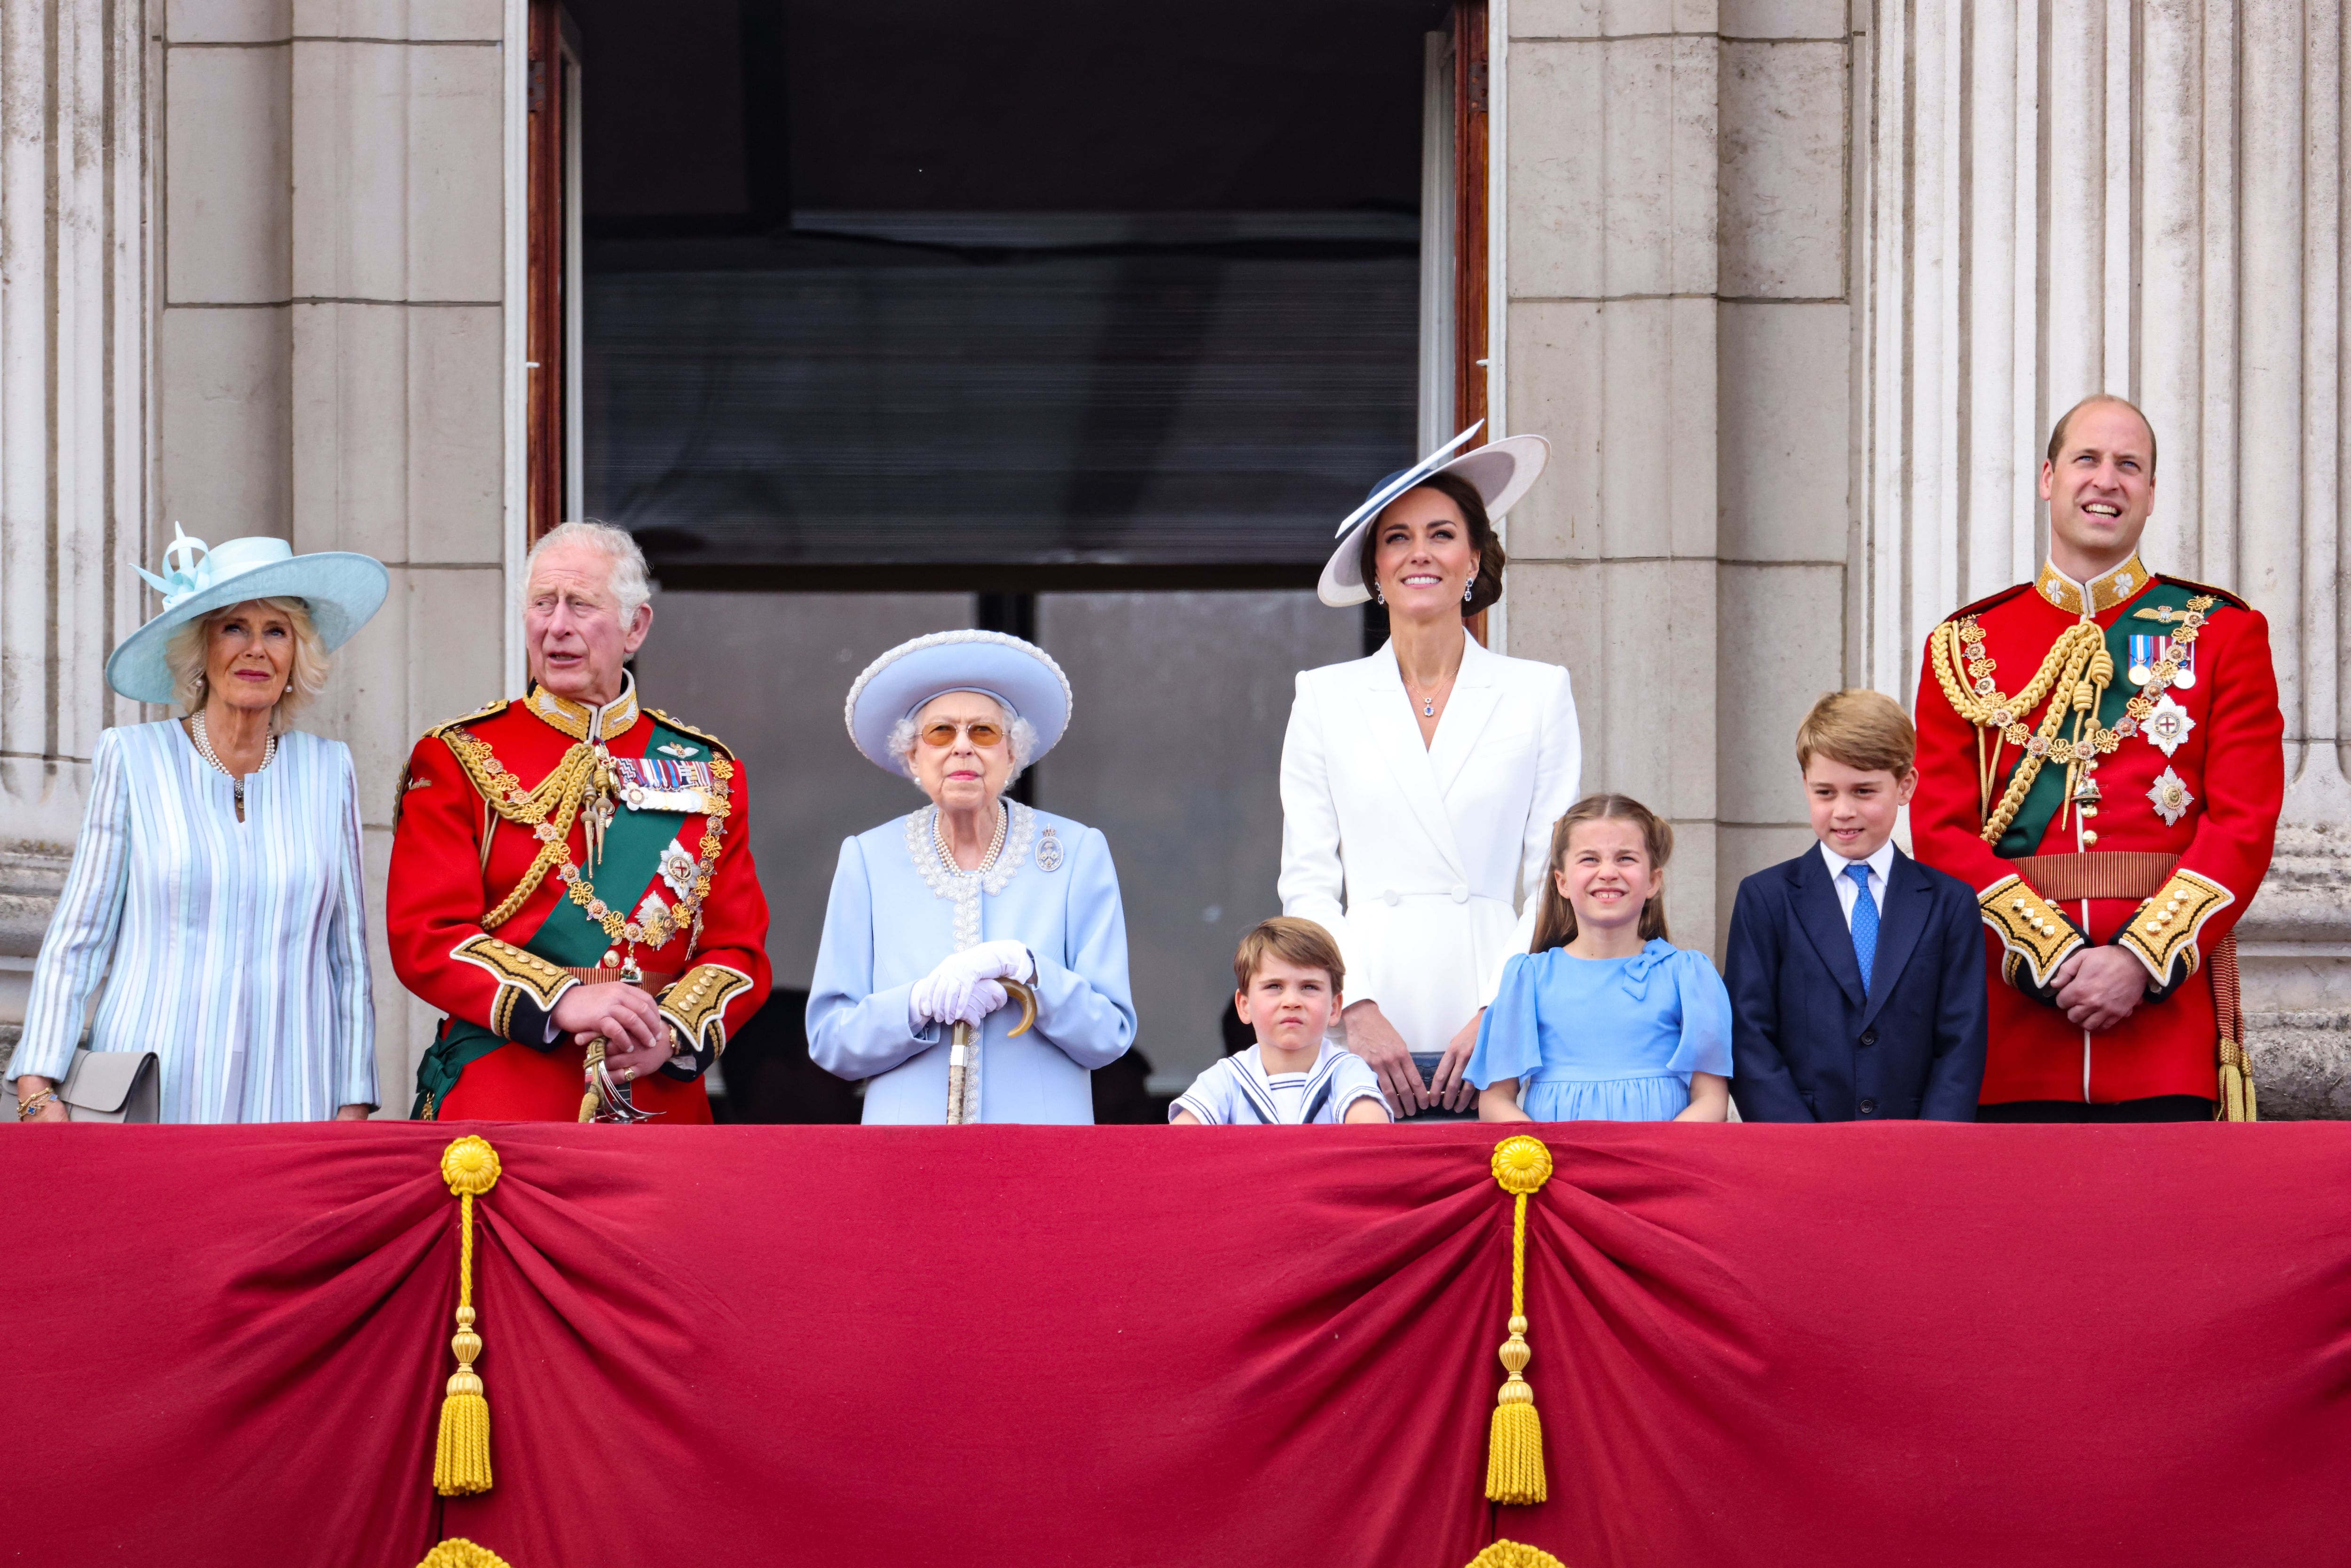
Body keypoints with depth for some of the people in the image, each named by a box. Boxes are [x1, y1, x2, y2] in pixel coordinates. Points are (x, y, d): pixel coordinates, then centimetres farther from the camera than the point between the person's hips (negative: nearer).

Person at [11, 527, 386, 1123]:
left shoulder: (329, 771, 10)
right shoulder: (132, 761, 3)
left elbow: (350, 958, 13)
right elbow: (73, 944, 3)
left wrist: (353, 1108, 6)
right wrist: (38, 1089, -8)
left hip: (287, 1101, 2)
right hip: (147, 1112, -2)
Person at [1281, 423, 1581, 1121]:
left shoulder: (1539, 693, 9)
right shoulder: (1325, 699, 12)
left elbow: (1555, 880, 5)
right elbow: (1308, 882, 8)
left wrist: (1497, 1014, -8)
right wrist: (1357, 1010, -6)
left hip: (1494, 1037, -1)